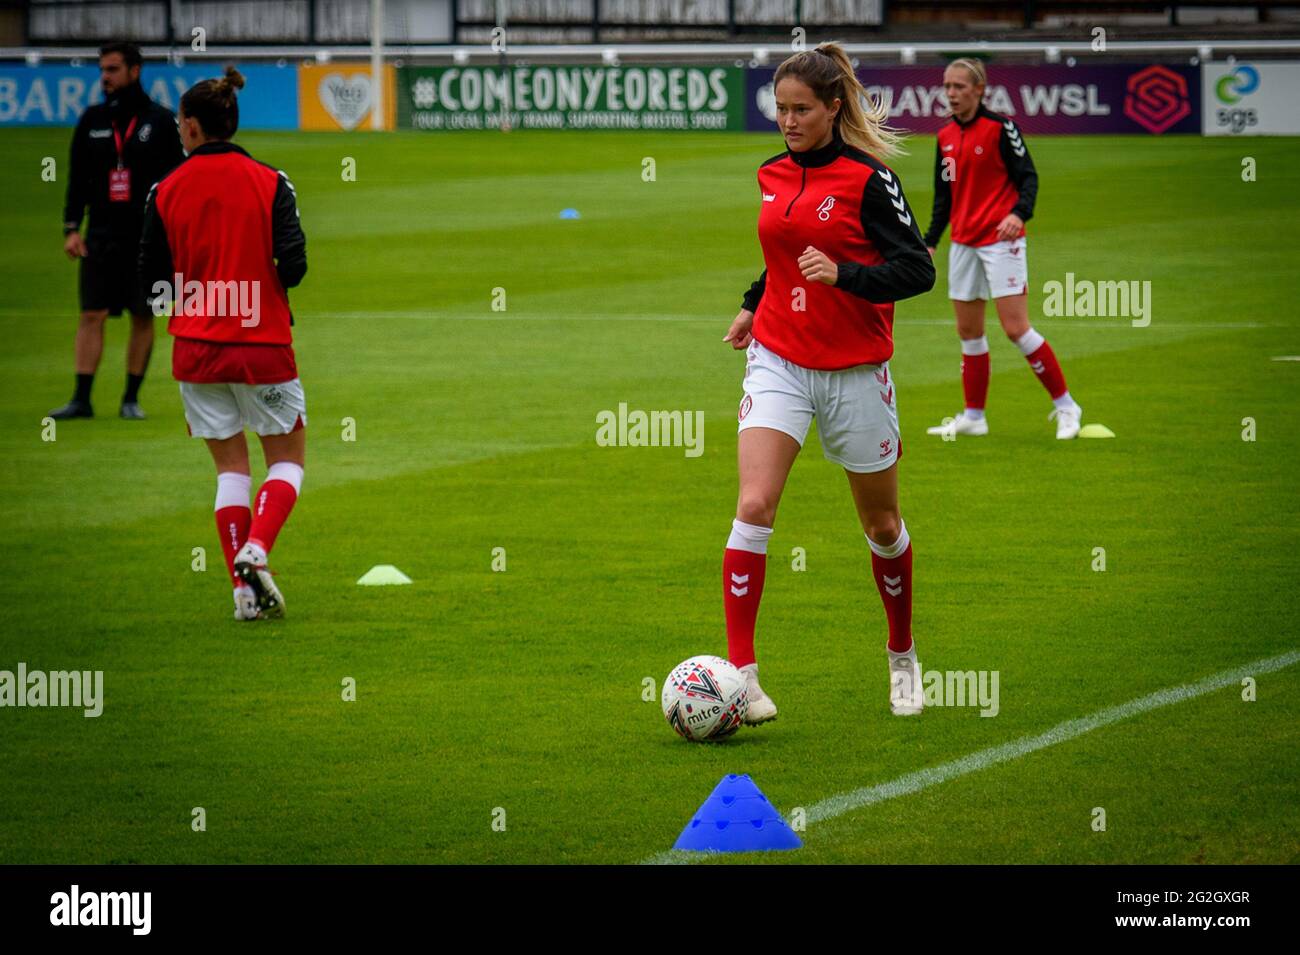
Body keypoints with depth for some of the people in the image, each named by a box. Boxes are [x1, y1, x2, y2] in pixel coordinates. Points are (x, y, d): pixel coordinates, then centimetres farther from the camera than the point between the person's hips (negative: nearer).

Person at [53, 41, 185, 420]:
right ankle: (81, 399, -5)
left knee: (143, 317, 3)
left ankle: (131, 399, 10)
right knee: (91, 314, -5)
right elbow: (77, 178, 11)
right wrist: (71, 228, 3)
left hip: (147, 235, -2)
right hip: (101, 233, 2)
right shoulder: (92, 120, 8)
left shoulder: (161, 121, 0)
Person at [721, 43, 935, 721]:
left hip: (854, 372, -3)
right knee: (753, 506, -16)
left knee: (881, 524, 12)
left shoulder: (867, 178, -10)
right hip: (778, 361, 3)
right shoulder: (774, 176, 8)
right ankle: (741, 675, -19)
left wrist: (843, 275, -26)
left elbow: (917, 270, -14)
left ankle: (902, 655, 35)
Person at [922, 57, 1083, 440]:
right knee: (968, 332, 8)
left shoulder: (1000, 127, -8)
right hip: (963, 243, 7)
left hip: (1001, 240, -7)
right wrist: (930, 242, 14)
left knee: (1016, 328, -10)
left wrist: (1018, 214, -28)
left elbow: (1028, 177, -11)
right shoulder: (945, 137, 11)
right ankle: (973, 416, 17)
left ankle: (1065, 406, 0)